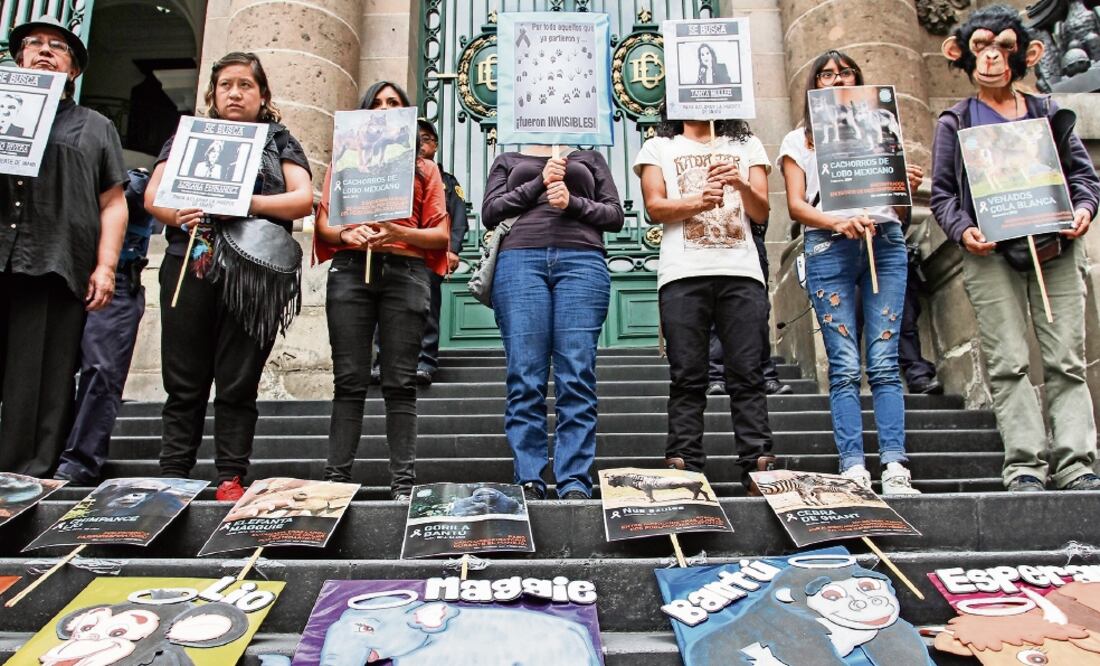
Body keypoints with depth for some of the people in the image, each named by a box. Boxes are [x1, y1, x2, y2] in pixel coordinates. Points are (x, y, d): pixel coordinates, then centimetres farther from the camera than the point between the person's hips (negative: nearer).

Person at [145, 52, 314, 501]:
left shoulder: (281, 142, 16)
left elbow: (303, 199, 0)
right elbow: (154, 195, 11)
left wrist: (246, 202, -15)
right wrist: (179, 215, -11)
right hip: (189, 266, 2)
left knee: (239, 382, -1)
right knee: (184, 380, 1)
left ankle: (231, 478, 5)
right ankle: (173, 475, 9)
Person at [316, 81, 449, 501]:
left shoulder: (425, 168, 18)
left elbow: (441, 234, 9)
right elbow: (323, 223, 13)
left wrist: (400, 233, -10)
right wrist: (347, 233, -10)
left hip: (405, 273, -1)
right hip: (351, 270, 1)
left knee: (400, 383, -5)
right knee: (349, 381, -4)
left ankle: (403, 484, -4)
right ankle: (336, 478, -1)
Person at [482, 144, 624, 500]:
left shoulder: (590, 157, 27)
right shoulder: (508, 160, 27)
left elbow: (615, 215, 17)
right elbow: (490, 212, 12)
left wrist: (573, 203, -1)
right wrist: (538, 184, 1)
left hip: (582, 259, 0)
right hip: (519, 258, 0)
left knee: (577, 378, -10)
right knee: (525, 380, -9)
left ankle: (575, 485, -11)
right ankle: (528, 483, -6)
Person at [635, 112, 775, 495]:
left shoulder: (747, 145, 22)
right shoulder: (659, 147, 18)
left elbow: (762, 212, 11)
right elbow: (655, 208, 3)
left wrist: (740, 184, -9)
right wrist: (699, 201, -14)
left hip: (742, 272, 1)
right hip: (683, 274, -1)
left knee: (747, 375, -5)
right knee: (687, 378, -4)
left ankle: (759, 466, -5)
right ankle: (684, 470, -3)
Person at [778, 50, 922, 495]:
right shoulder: (800, 140, 16)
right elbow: (795, 205, 3)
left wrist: (910, 188, -5)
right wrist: (838, 222, -15)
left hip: (885, 242, 2)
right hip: (829, 247, -2)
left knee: (884, 362, -6)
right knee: (845, 366, -7)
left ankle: (895, 467, -7)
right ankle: (854, 470, -7)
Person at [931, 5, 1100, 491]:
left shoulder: (1049, 114, 17)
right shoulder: (955, 122, 11)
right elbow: (942, 194, 6)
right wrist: (962, 230, -12)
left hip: (1056, 248, 2)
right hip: (990, 253, -2)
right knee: (1007, 362, -7)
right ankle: (1024, 466, -5)